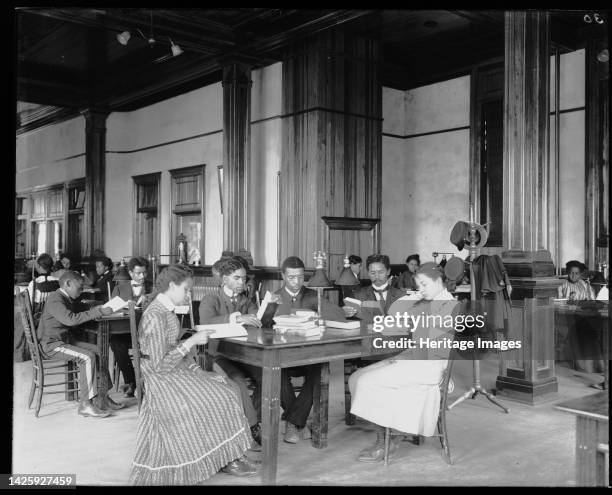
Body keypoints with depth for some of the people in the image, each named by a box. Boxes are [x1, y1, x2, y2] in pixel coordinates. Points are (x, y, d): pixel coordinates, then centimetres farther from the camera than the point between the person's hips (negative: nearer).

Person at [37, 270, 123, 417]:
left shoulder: (68, 299, 13)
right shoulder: (55, 300, -18)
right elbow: (71, 319, -33)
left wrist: (99, 308, 0)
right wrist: (98, 312, -31)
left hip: (67, 340, 10)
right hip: (52, 344, -10)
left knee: (99, 351, 0)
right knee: (87, 357, -26)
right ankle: (85, 404, -23)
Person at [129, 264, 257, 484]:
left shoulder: (166, 311, 9)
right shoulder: (155, 317, -22)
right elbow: (161, 366, -23)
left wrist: (197, 370, 5)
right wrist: (192, 341, -20)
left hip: (177, 372, 9)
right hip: (164, 381, -9)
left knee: (228, 389, -2)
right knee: (222, 398, -12)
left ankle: (230, 455, 0)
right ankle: (226, 458, 7)